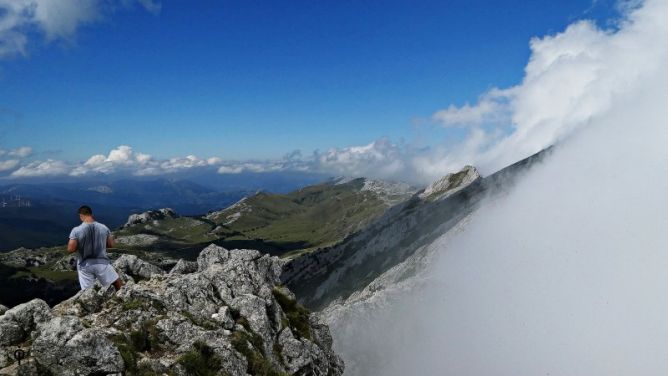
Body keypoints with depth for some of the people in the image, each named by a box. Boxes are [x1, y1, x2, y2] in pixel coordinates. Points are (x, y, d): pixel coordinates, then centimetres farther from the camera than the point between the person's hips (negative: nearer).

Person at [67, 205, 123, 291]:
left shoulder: (76, 230, -11)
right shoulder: (104, 228, -5)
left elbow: (70, 249, -11)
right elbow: (111, 244, 4)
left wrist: (80, 245, 8)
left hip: (85, 266, 0)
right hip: (102, 263, 0)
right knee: (118, 284, 18)